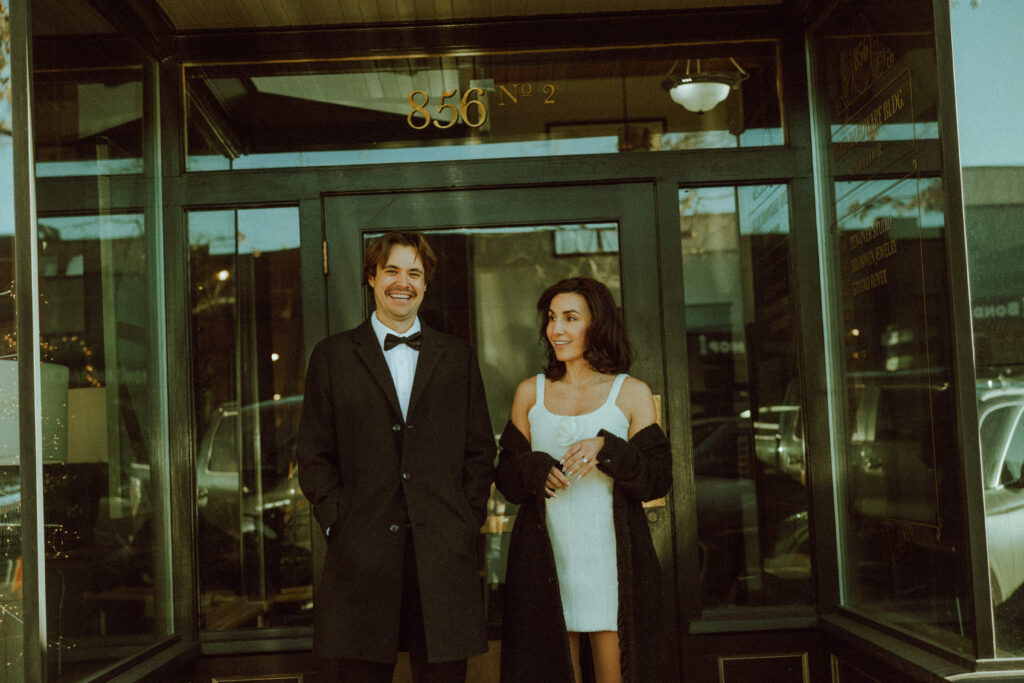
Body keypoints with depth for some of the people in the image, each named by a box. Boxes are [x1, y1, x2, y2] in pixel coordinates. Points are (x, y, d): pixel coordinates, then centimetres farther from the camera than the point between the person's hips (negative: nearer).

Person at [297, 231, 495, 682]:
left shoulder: (458, 357, 14)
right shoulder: (332, 356, 9)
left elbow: (480, 450, 12)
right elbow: (314, 455, 7)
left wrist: (467, 524, 2)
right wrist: (337, 523, -4)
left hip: (443, 555, 1)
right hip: (361, 554, -1)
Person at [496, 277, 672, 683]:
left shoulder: (631, 394, 6)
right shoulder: (530, 393, 12)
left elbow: (658, 480, -1)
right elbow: (506, 479, 11)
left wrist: (605, 448, -17)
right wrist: (537, 470, -11)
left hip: (610, 559, -2)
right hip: (545, 559, 2)